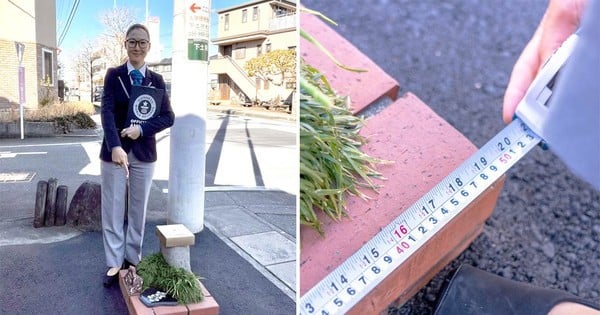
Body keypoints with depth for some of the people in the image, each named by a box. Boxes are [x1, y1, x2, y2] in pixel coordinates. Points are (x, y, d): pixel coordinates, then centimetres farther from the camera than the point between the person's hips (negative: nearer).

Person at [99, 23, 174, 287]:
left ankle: (132, 259, 27)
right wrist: (115, 147, -28)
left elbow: (168, 117, -1)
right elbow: (107, 112, -13)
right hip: (114, 152, -1)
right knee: (112, 209, 6)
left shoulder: (156, 80, 3)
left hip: (144, 153, 2)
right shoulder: (113, 75, -2)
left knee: (139, 209, 11)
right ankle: (114, 263, 20)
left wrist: (141, 129, -18)